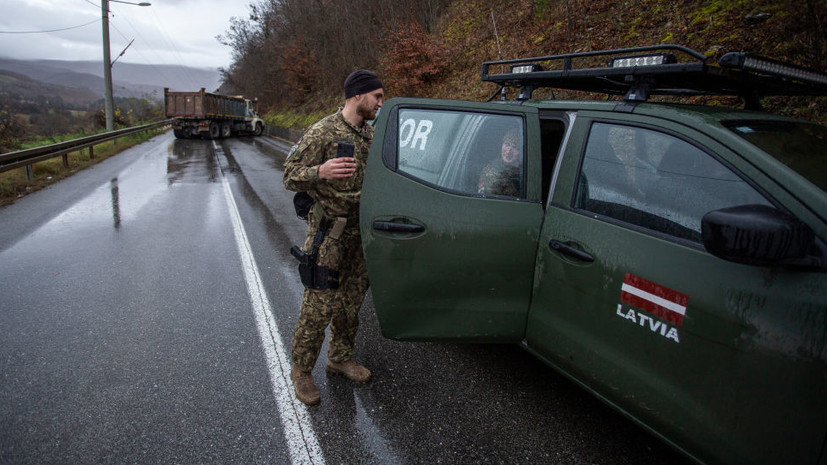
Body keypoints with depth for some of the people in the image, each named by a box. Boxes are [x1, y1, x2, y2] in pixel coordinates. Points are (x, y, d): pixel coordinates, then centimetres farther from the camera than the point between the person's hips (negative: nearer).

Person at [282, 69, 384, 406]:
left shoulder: (370, 133, 11)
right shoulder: (323, 133, -13)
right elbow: (290, 176, -13)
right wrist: (320, 172, -32)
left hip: (360, 232, 7)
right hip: (329, 232, -7)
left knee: (351, 300, 15)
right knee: (318, 306, -4)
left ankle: (340, 358, 33)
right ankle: (301, 371, 15)